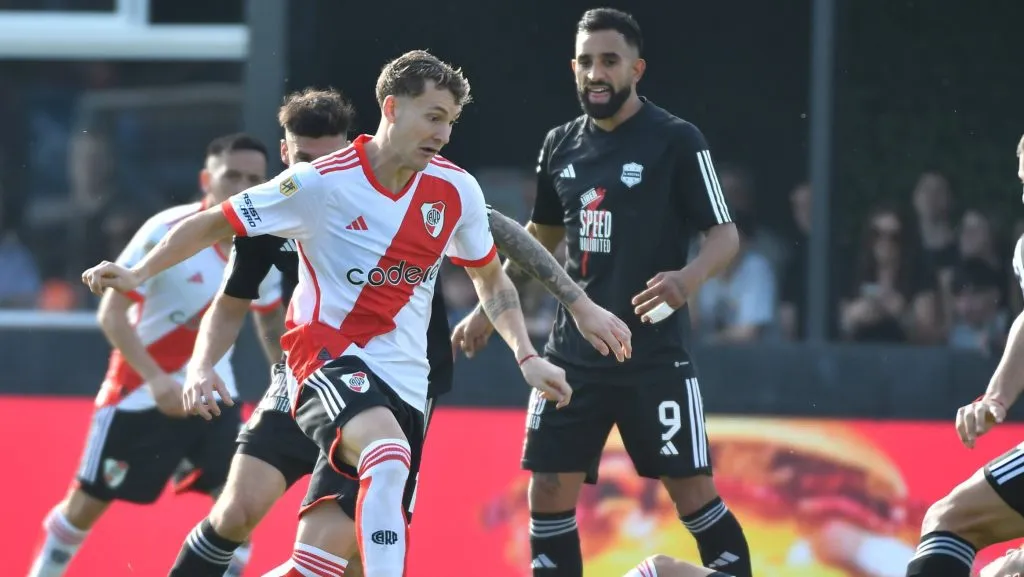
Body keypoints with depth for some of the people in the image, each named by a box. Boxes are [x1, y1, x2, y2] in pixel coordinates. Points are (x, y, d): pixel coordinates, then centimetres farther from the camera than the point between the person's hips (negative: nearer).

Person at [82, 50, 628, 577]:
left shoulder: (456, 190, 3)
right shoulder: (321, 182, -9)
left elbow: (491, 279, 20)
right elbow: (214, 223, 0)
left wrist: (527, 357, 8)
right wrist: (137, 273, -8)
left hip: (403, 382, 5)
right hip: (328, 357, -5)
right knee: (389, 455, -37)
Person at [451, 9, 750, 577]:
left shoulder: (676, 141, -7)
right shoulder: (561, 145, 8)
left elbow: (725, 235, -8)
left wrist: (688, 278, -29)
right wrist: (486, 310, 23)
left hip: (654, 356, -5)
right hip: (573, 353, 5)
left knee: (691, 489, -7)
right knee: (549, 490, 1)